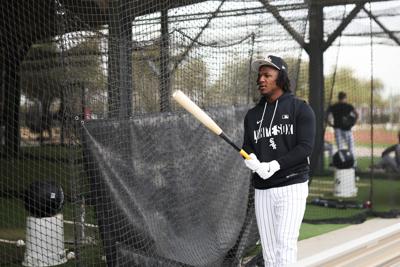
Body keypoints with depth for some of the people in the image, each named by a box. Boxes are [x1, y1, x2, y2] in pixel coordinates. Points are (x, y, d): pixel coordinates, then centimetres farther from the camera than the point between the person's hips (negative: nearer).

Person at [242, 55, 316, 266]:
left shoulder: (300, 108, 0)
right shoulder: (252, 115, 15)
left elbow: (305, 147, -9)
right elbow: (247, 149, 12)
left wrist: (276, 165, -20)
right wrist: (251, 160, -12)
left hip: (292, 187, -5)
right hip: (262, 190, 5)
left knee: (285, 246, -16)